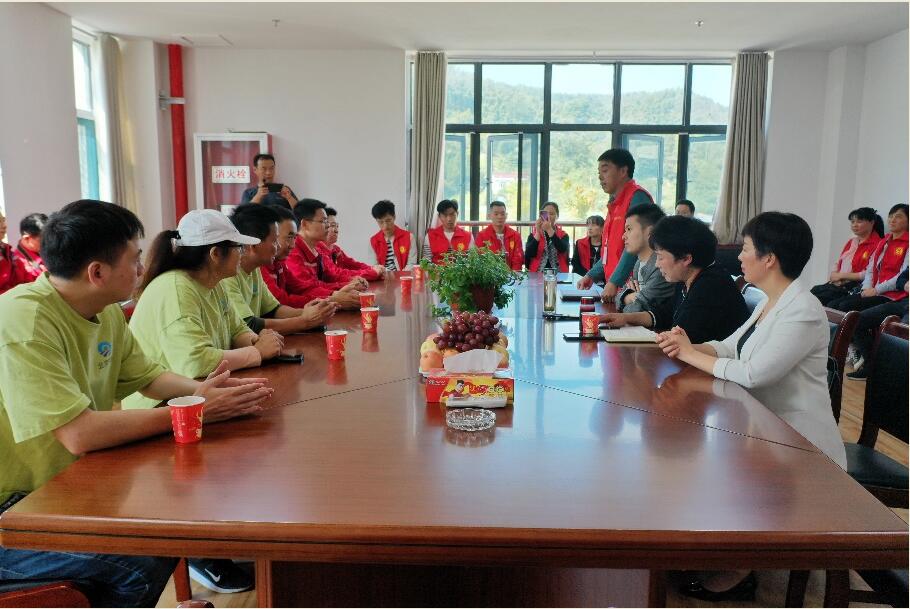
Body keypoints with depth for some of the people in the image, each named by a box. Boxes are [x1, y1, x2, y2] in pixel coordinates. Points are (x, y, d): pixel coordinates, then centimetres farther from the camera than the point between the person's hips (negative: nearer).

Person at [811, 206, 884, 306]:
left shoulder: (877, 244, -4)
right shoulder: (851, 242, 22)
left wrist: (842, 275, -9)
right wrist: (834, 275, 2)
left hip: (854, 286, -7)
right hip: (837, 283, 7)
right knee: (815, 290, -18)